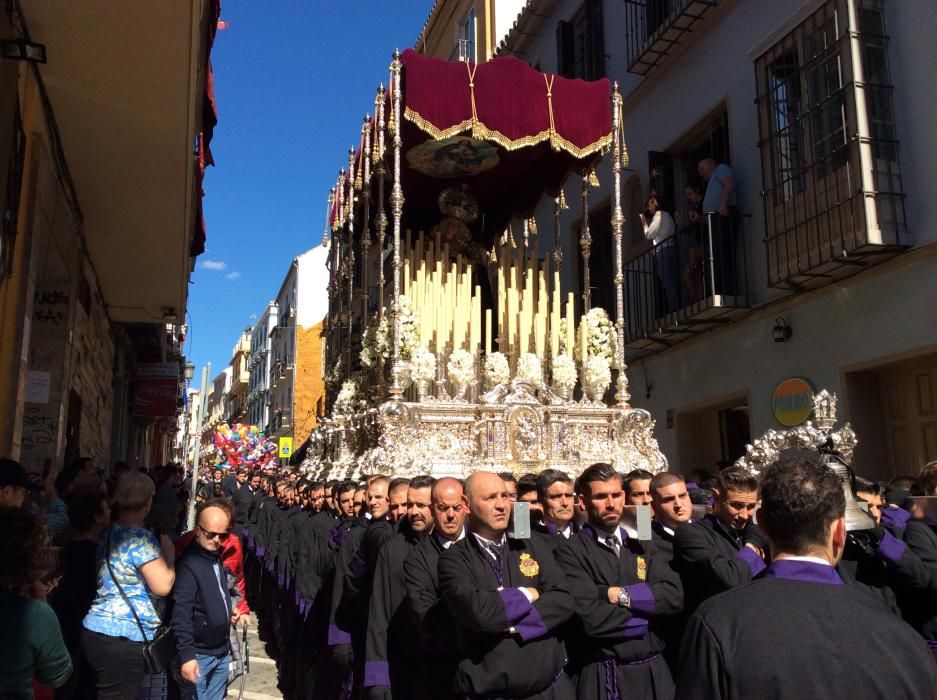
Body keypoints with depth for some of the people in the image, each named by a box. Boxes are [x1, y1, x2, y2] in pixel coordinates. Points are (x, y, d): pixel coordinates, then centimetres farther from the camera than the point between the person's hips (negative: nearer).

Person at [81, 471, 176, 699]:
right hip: (123, 638, -9)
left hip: (97, 630, 9)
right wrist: (168, 551, -5)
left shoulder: (108, 533, 13)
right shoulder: (141, 538, -15)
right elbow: (163, 586, -19)